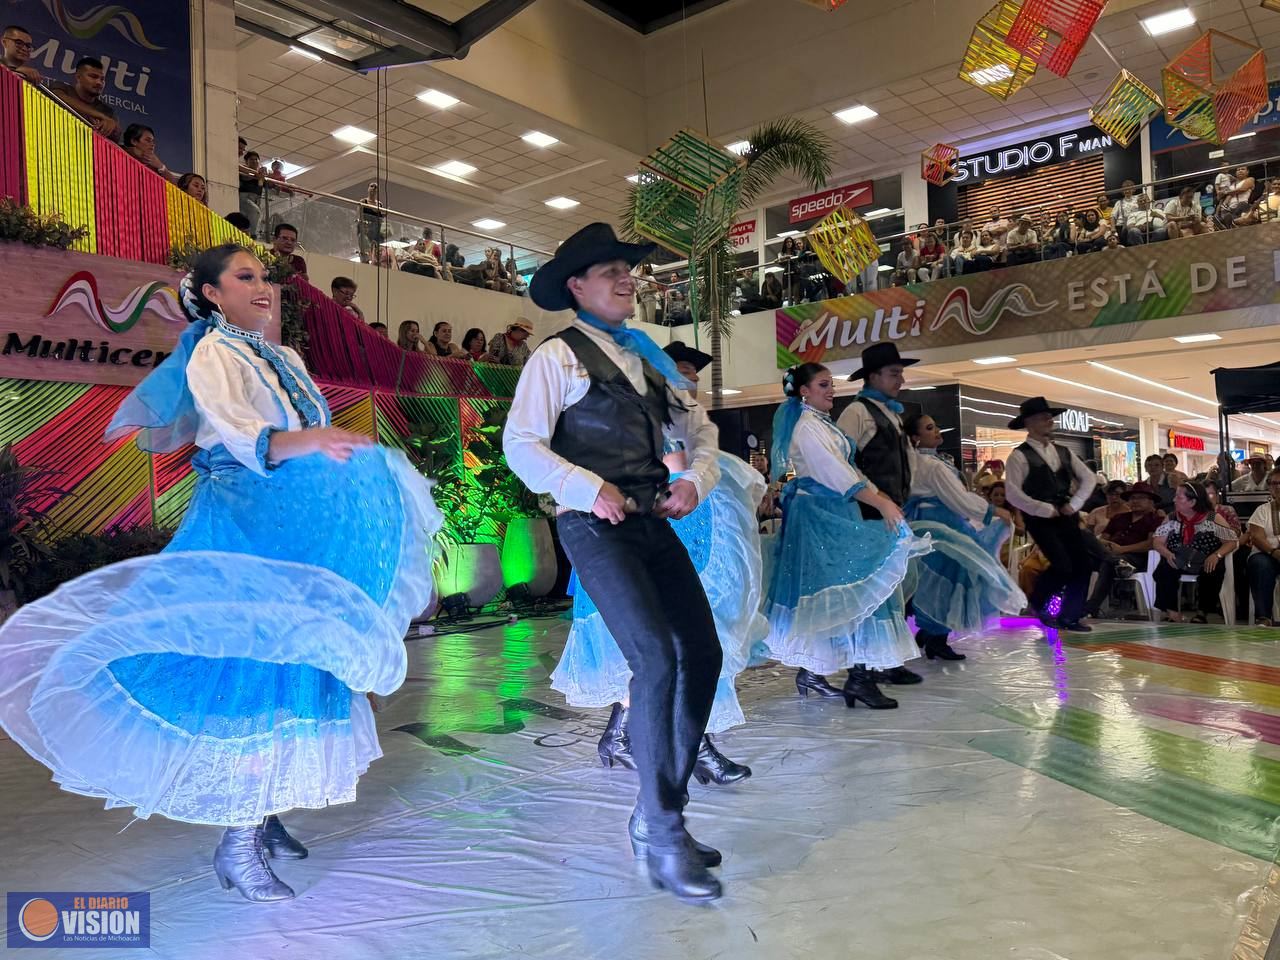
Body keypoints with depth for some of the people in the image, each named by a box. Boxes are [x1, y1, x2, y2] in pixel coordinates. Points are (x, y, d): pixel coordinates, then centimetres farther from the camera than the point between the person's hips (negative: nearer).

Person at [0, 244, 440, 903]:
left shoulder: (286, 359, 18)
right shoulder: (212, 355, -6)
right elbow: (242, 437, -24)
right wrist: (306, 441, -40)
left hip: (298, 535, 8)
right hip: (242, 532, -8)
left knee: (292, 668, 8)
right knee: (256, 670, -10)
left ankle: (263, 816, 20)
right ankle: (237, 845, -1)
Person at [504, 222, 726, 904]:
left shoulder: (645, 358, 20)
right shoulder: (558, 355, 0)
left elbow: (701, 431, 23)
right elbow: (521, 444, -8)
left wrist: (696, 479, 4)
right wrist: (588, 488, -17)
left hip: (653, 521, 7)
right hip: (595, 525, -7)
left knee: (702, 652, 0)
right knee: (656, 660, -18)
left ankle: (659, 814, 16)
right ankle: (662, 835, -2)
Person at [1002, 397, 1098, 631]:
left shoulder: (1063, 452, 14)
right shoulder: (1020, 456, -7)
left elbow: (1089, 477, 15)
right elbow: (1013, 493, -15)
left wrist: (1074, 504, 0)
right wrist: (1045, 509, -14)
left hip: (1067, 517, 6)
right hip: (1041, 519, -6)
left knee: (1083, 565, 0)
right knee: (1062, 566, -16)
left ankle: (1069, 616, 15)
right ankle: (1038, 603, 12)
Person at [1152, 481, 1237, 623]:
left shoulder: (1212, 518, -2)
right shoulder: (1172, 519, 7)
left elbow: (1232, 541, -3)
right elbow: (1157, 542, 5)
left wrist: (1216, 555, -20)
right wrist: (1167, 554, -17)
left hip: (1206, 563, -2)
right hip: (1177, 562, 2)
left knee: (1213, 571, -33)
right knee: (1163, 570, -28)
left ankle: (1202, 613, -11)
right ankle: (1173, 614, -20)